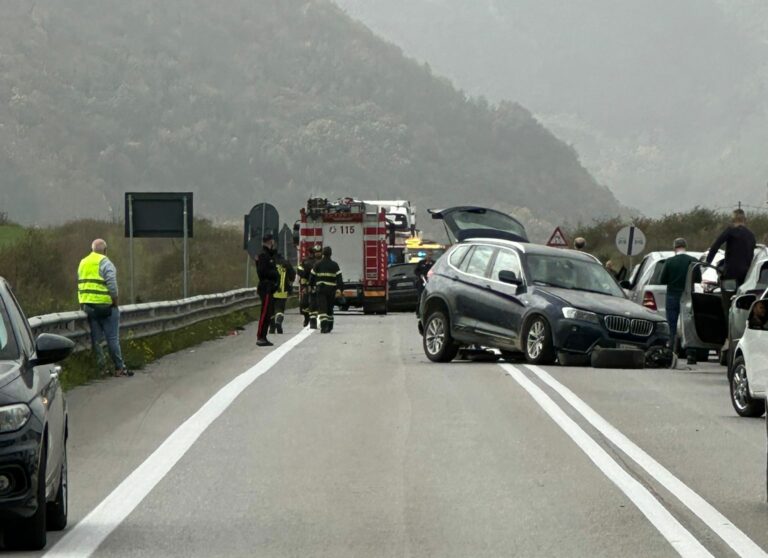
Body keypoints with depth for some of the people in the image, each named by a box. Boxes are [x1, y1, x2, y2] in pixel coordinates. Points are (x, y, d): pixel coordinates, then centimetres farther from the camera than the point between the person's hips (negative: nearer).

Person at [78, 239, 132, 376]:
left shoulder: (83, 263, 13)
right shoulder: (105, 263, -9)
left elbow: (80, 285, 13)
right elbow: (112, 285, -16)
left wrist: (83, 304, 14)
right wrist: (115, 302, -5)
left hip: (87, 305, 6)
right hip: (105, 305, -6)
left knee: (95, 338, 9)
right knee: (112, 338, -2)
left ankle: (101, 367, 8)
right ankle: (119, 367, -1)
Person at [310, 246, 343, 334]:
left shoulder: (318, 264, 1)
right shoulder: (334, 265, 1)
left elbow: (313, 276, 6)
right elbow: (339, 277, -5)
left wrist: (311, 285, 19)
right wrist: (339, 288, -6)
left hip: (321, 289, -1)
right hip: (331, 289, 1)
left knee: (322, 308, -8)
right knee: (330, 308, 16)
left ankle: (324, 326, -25)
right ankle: (329, 326, 24)